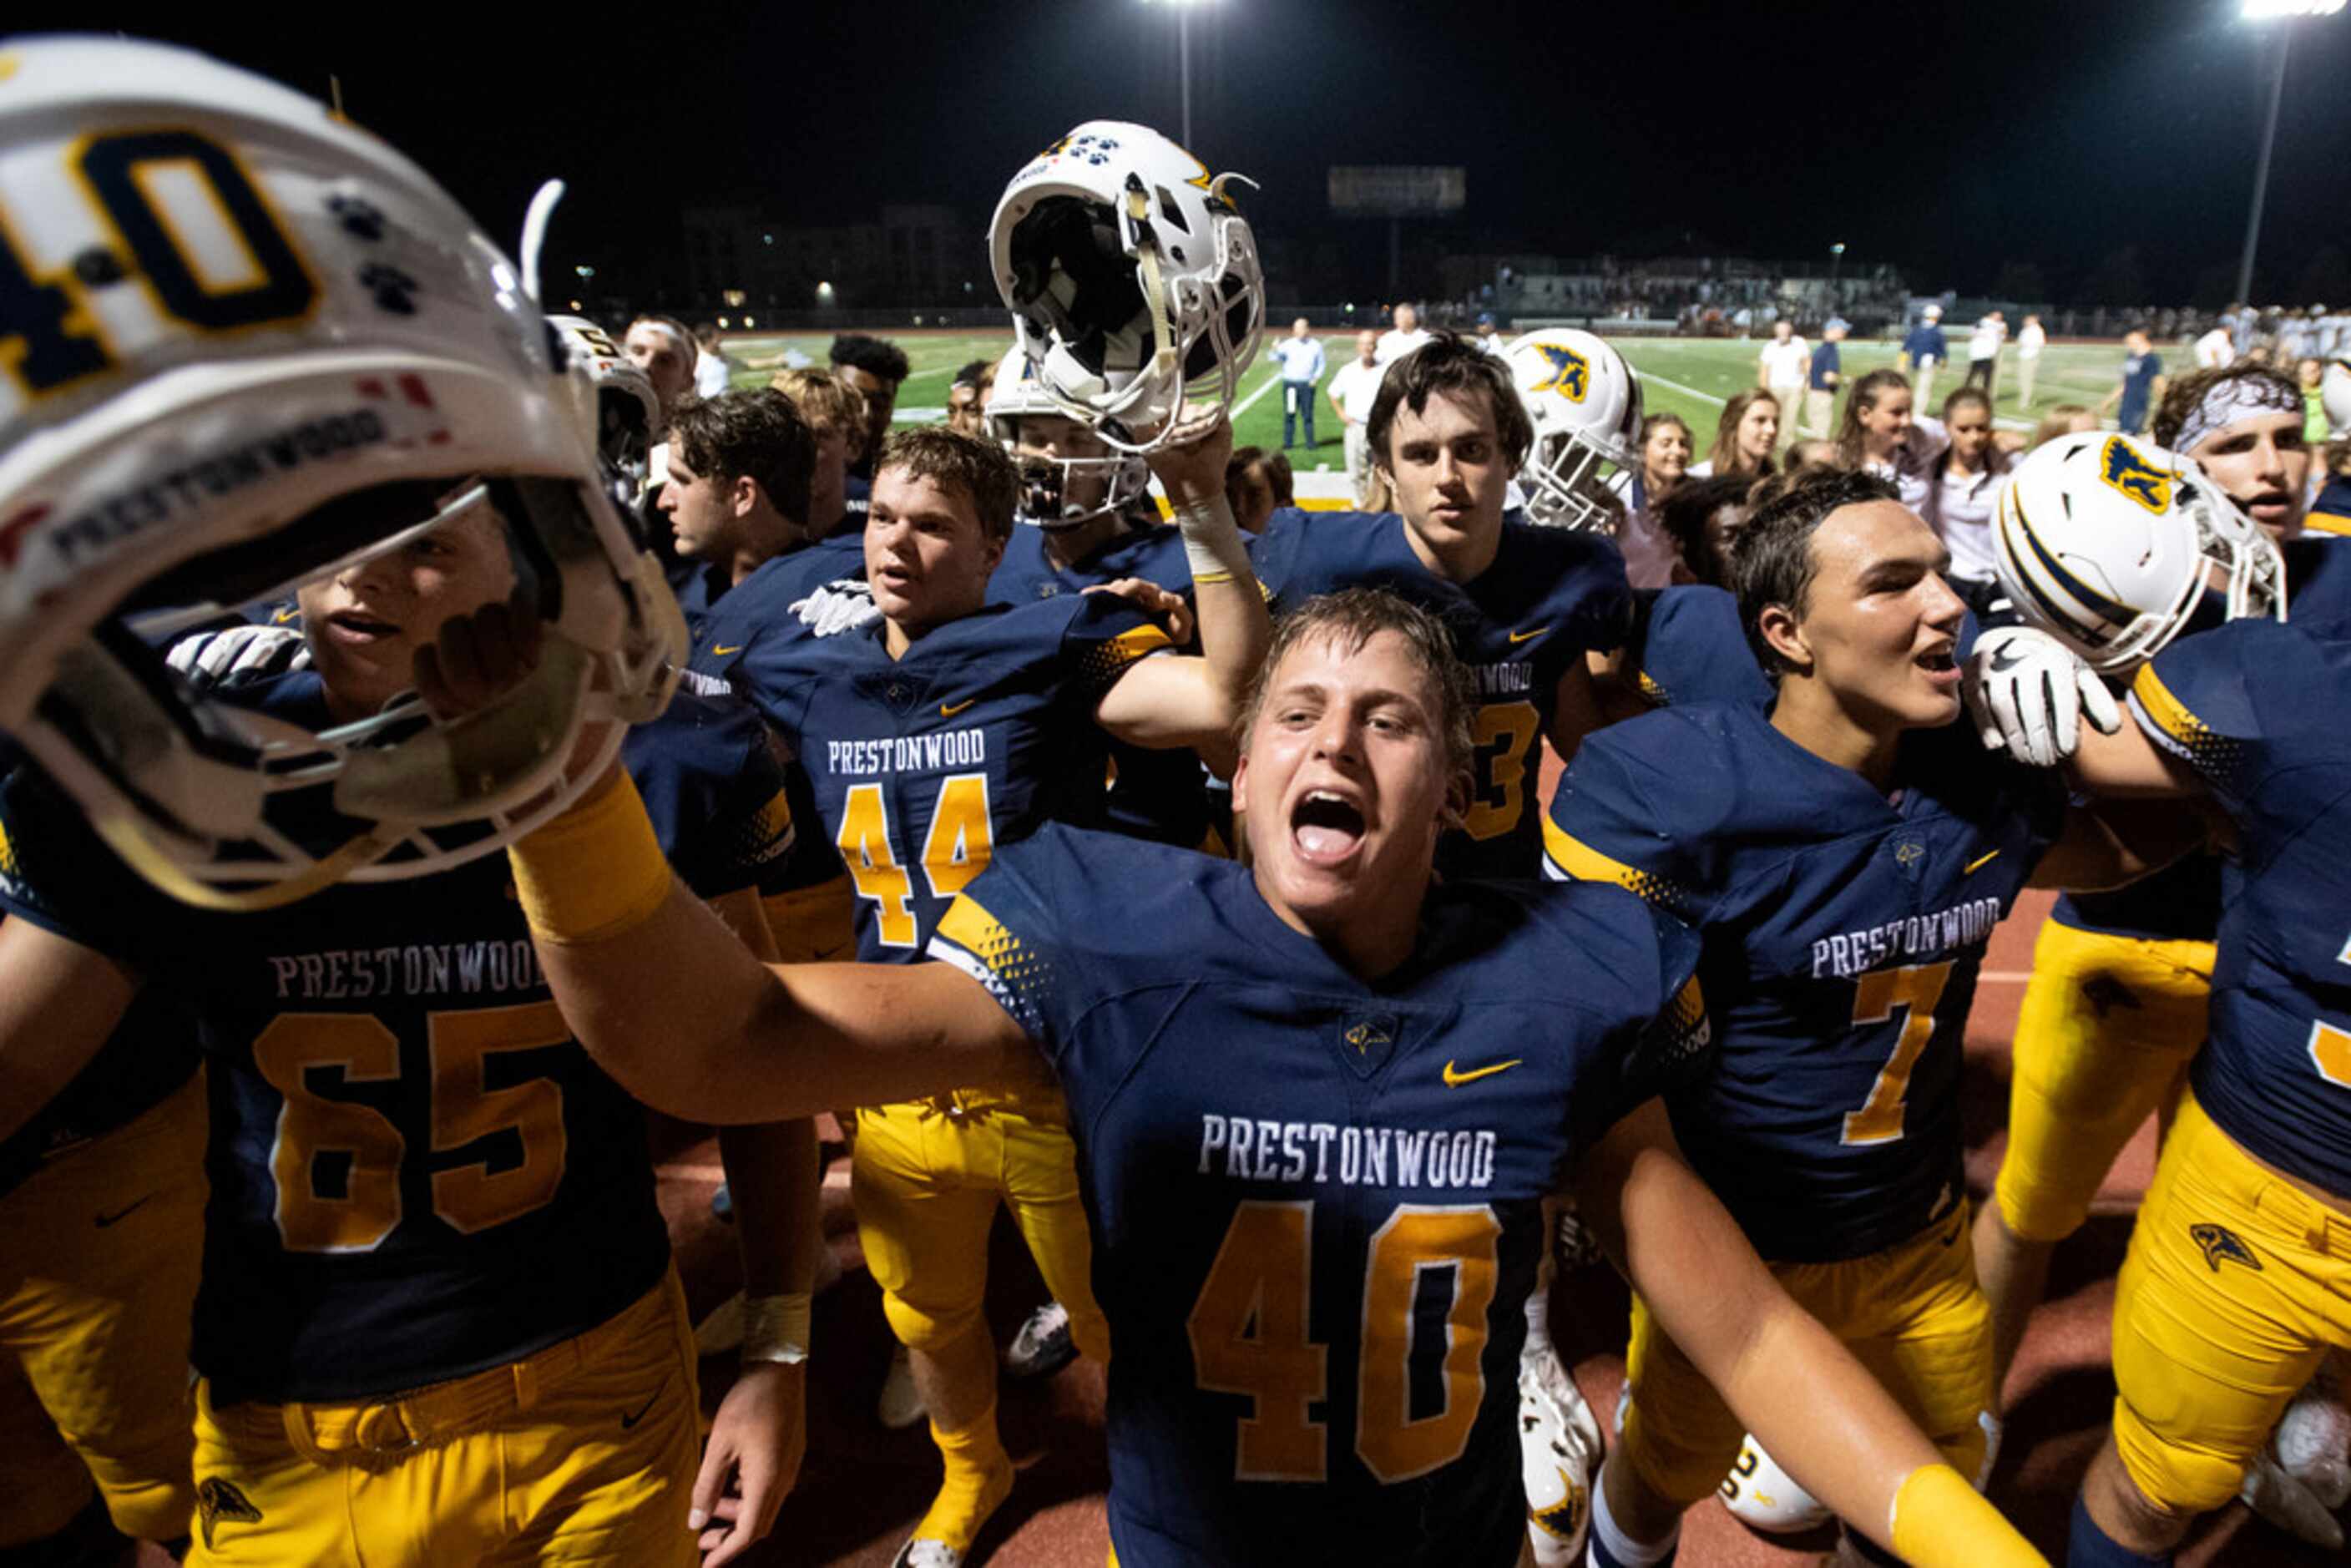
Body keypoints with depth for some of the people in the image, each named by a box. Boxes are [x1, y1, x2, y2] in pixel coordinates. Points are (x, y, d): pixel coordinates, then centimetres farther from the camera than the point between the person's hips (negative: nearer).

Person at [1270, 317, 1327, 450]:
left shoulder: (1316, 345, 6)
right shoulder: (1288, 344, 2)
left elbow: (1321, 364, 12)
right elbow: (1277, 357, -9)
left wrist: (1317, 377, -3)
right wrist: (1275, 350, -32)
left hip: (1308, 384, 0)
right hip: (1290, 383, 0)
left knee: (1308, 414, 3)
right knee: (1289, 414, 3)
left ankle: (1310, 442, 9)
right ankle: (1287, 442, 9)